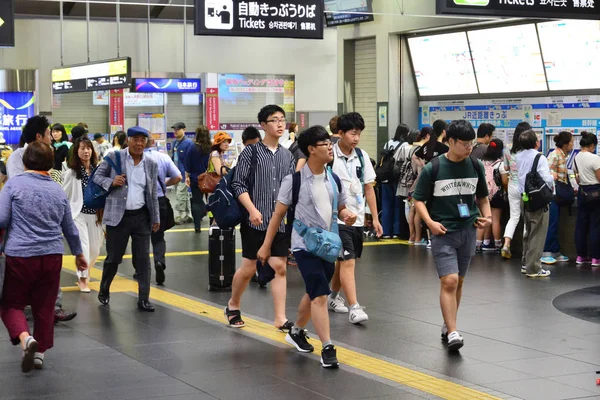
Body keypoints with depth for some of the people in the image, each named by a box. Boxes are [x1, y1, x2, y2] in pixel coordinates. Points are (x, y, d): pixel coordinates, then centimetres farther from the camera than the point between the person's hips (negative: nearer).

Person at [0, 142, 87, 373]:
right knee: (45, 307, 15)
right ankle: (40, 352, 20)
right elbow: (70, 228, 19)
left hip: (20, 255, -4)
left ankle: (25, 338, -17)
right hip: (52, 256, 4)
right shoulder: (58, 190, 11)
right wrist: (78, 254, 33)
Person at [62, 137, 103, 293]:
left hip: (95, 214, 4)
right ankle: (82, 278, 2)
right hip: (78, 213, -3)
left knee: (95, 248, 11)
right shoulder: (71, 173, -7)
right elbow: (63, 195, -2)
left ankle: (84, 271, 37)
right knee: (83, 246, -12)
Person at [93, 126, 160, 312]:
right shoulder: (114, 157, -2)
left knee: (143, 258, 1)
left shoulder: (151, 164, 7)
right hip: (118, 216, -2)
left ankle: (144, 298, 7)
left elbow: (153, 194, 12)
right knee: (113, 257, 7)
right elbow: (97, 176, 4)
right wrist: (111, 182, -16)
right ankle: (104, 291, 30)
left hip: (141, 216, 2)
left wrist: (156, 218, 10)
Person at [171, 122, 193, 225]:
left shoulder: (188, 143, -14)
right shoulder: (175, 143, 11)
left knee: (181, 194, -7)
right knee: (185, 194, 14)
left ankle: (182, 216, 1)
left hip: (184, 173, -8)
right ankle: (188, 215, 21)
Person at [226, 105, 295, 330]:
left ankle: (280, 318, 5)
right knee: (249, 268, 4)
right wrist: (252, 209, -16)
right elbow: (238, 184, -7)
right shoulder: (251, 152, -3)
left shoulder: (287, 156, 9)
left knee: (279, 268, 1)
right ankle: (233, 306, 27)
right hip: (255, 221, -4)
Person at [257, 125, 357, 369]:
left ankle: (297, 332, 40)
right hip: (305, 245, -6)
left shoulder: (333, 179, 5)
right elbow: (279, 213, -5)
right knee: (320, 296, -15)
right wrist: (266, 245, -4)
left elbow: (341, 208, 15)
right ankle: (327, 348, -14)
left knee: (313, 295, 18)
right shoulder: (295, 179, -10)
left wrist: (347, 216, -10)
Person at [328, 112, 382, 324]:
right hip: (337, 219, -6)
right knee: (348, 262, -14)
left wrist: (375, 218, 11)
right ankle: (354, 308, -15)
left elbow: (368, 188, 12)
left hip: (358, 219, 6)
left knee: (344, 261, 16)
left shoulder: (362, 156, 6)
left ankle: (333, 296, 35)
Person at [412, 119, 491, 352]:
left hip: (468, 230, 4)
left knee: (459, 282, 13)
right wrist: (430, 222, -16)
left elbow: (482, 196, 18)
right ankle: (452, 333, -13)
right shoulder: (433, 169, -8)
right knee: (449, 281, -14)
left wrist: (486, 215, 0)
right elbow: (418, 200, -2)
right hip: (443, 232, -4)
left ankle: (448, 324, 29)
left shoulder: (475, 166, 4)